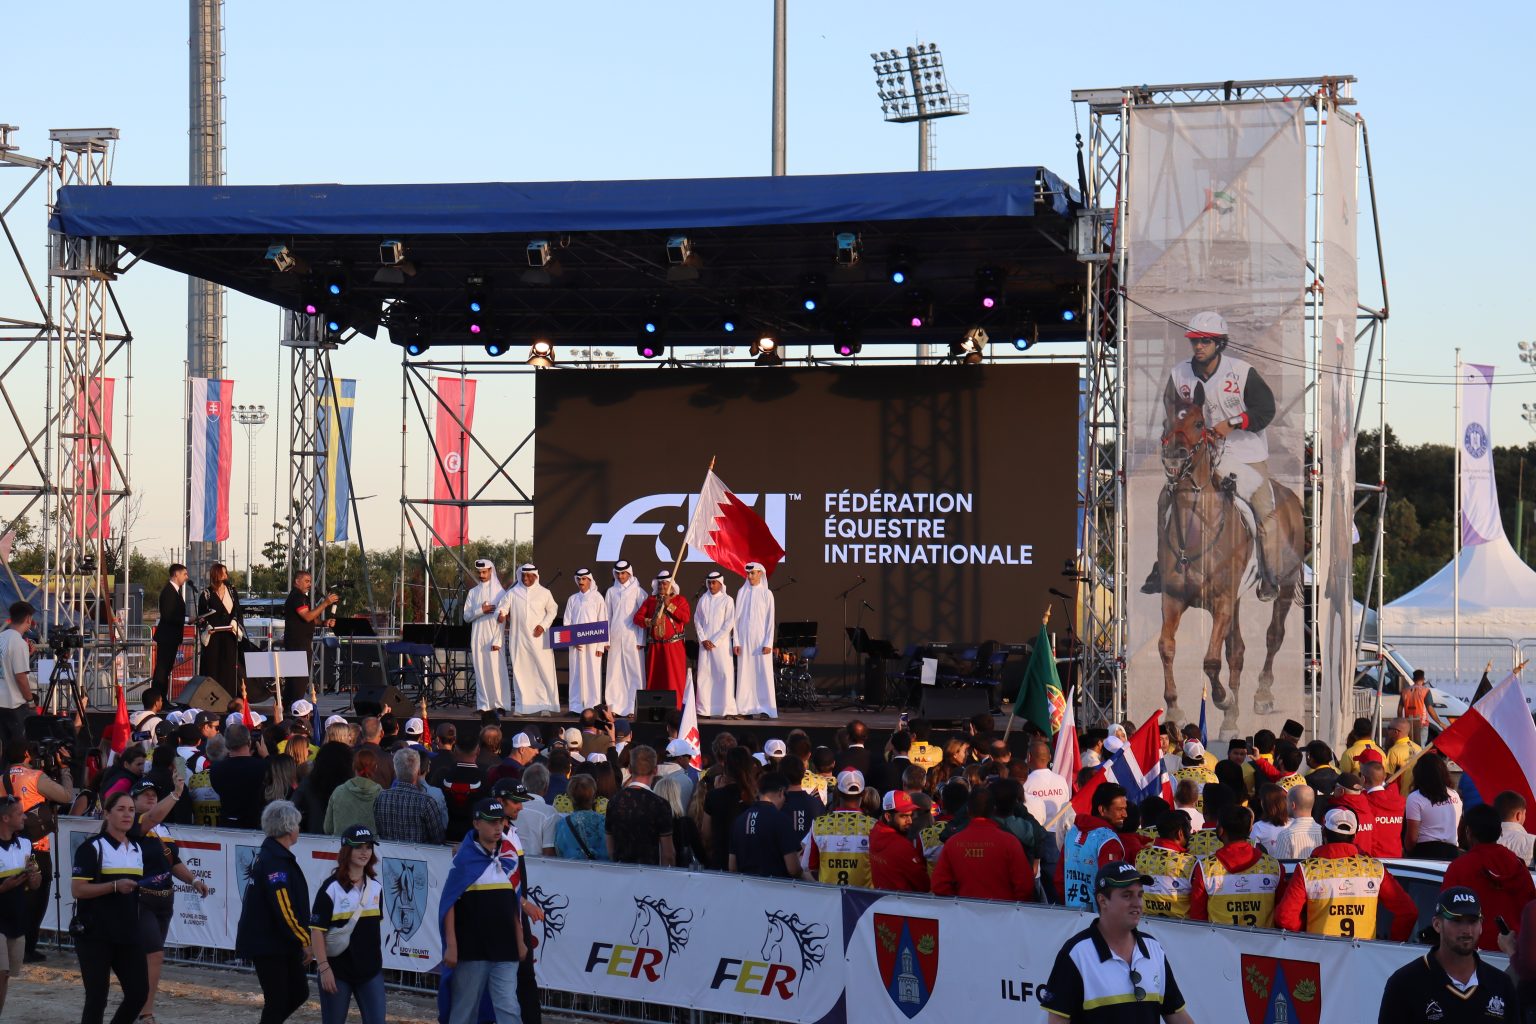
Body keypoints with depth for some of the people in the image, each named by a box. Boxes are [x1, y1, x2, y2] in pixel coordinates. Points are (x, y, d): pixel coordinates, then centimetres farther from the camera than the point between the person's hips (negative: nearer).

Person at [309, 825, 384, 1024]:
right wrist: (323, 968, -17)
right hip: (337, 970, -4)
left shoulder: (376, 888, 7)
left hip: (370, 969, 4)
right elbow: (317, 930, -12)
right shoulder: (331, 888, -10)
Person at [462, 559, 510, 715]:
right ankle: (485, 706, 1)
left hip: (493, 637, -4)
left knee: (496, 670, -9)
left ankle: (500, 705, -8)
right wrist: (481, 611, -9)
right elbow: (466, 616, 9)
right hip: (477, 638, 4)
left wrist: (497, 641, -12)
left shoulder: (499, 592, 1)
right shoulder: (473, 593, 12)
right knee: (481, 672, 0)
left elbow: (502, 619, -4)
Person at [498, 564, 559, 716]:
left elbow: (552, 610, 12)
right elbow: (502, 606, 1)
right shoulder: (513, 593, 7)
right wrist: (500, 614, -22)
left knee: (544, 670, -5)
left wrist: (543, 625, -2)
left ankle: (545, 705, -2)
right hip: (518, 638, 1)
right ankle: (523, 705, 7)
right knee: (520, 671, 2)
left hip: (538, 638, -1)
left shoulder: (544, 593, 6)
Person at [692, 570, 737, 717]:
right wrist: (703, 639, -2)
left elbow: (729, 623, -5)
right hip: (705, 643, 4)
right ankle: (704, 710, 2)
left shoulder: (728, 600, 0)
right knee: (703, 675, 0)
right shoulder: (703, 600, 10)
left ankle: (728, 710, -8)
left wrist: (714, 641, -8)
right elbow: (697, 619, 11)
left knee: (725, 674, -9)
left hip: (721, 643, -3)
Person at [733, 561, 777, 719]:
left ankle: (765, 709, -3)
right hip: (744, 639, 3)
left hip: (760, 638, -3)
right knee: (745, 672, 0)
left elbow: (770, 620, -1)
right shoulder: (742, 592, 8)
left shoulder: (766, 594, 1)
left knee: (763, 672, -5)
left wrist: (768, 643, -8)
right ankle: (746, 709, 3)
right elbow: (737, 617, 8)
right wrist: (736, 642, 2)